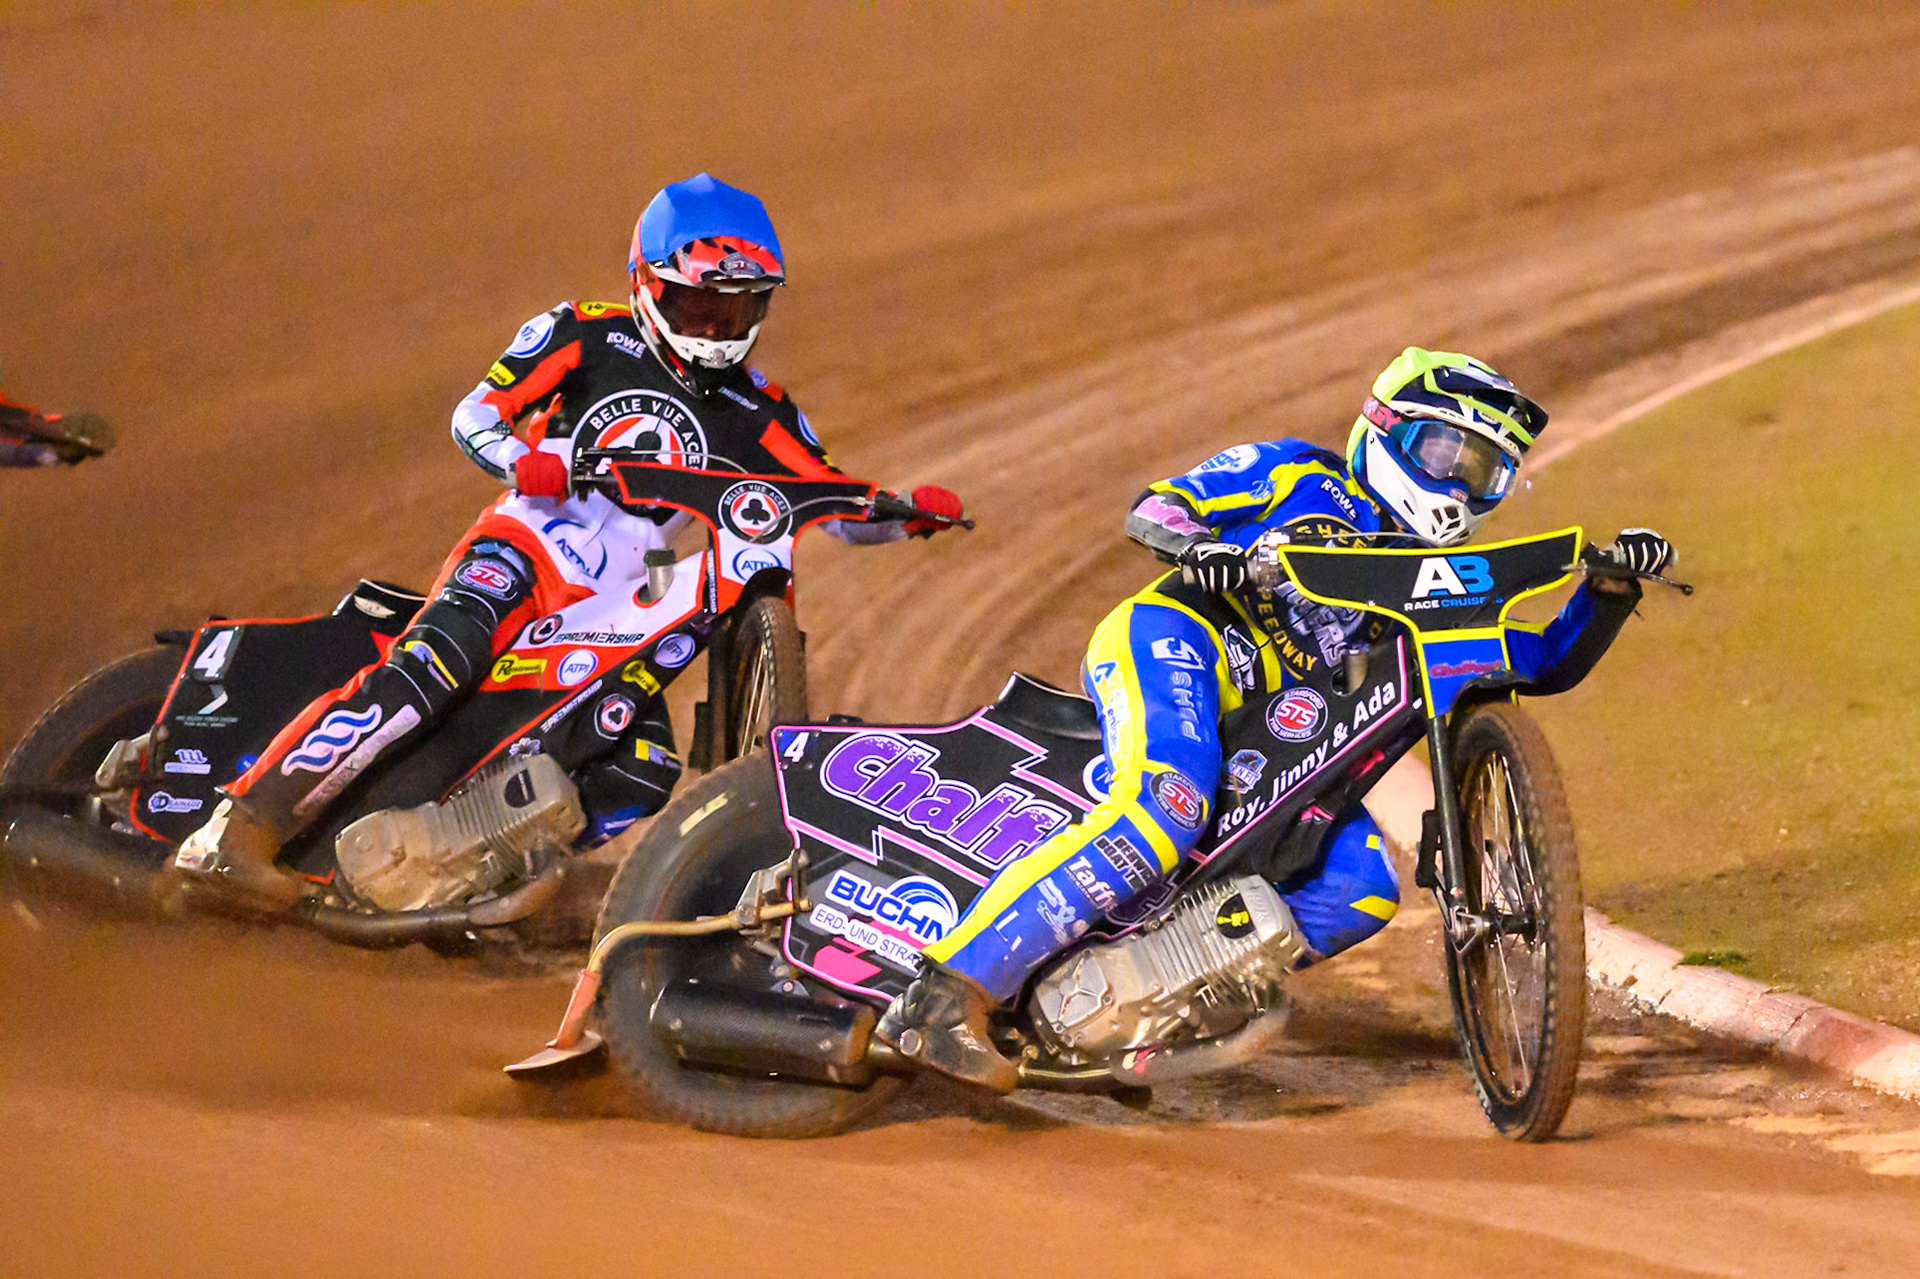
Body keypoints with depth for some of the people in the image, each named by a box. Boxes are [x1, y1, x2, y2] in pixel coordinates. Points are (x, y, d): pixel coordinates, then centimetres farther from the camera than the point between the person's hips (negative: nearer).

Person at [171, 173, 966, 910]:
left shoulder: (754, 416, 15)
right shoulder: (588, 338, 7)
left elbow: (844, 510, 11)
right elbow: (472, 416, 1)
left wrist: (909, 511, -12)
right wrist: (521, 460, -22)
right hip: (524, 548, -5)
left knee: (641, 798, -16)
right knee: (435, 665, -33)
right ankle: (234, 832, -39)